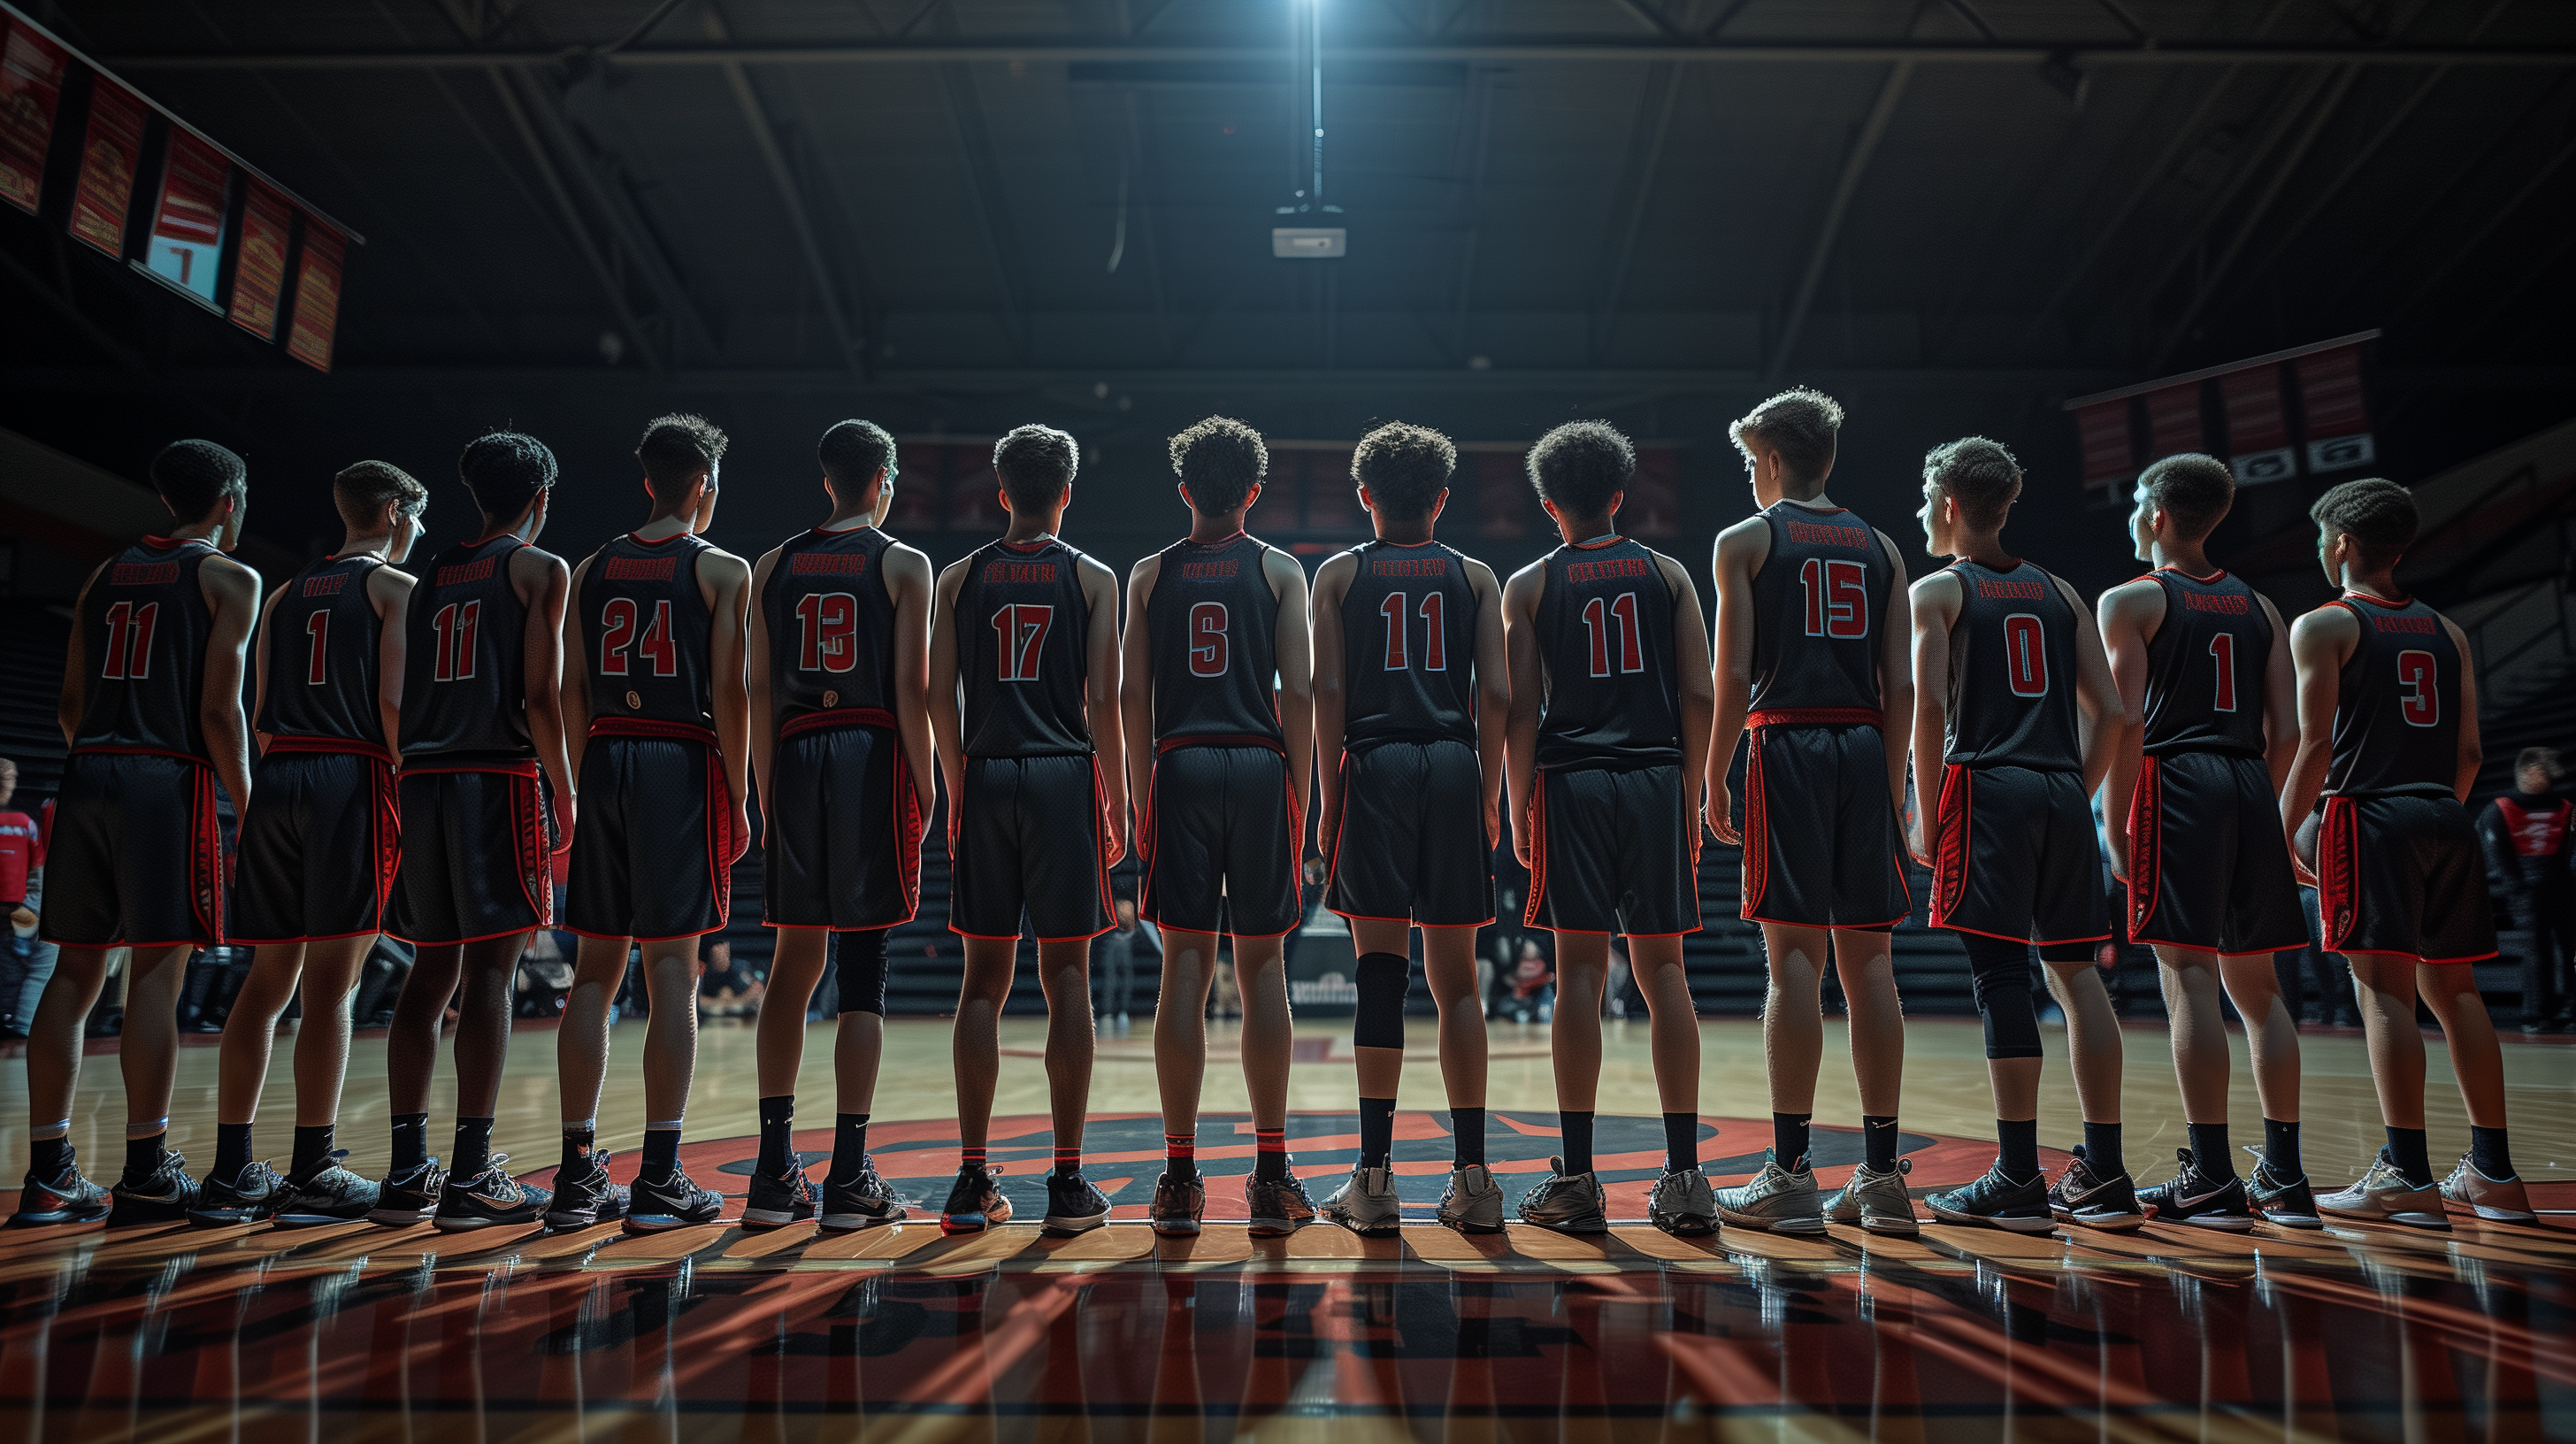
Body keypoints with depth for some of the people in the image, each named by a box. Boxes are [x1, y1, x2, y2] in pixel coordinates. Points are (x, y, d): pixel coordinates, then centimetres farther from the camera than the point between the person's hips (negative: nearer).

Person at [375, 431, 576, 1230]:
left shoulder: (431, 573, 18)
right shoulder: (540, 570, 0)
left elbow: (409, 693, 15)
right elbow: (541, 696, -9)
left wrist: (415, 784, 19)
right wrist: (565, 796, -4)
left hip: (424, 777, 6)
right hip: (501, 777, -6)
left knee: (432, 970, 10)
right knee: (490, 969, -6)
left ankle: (407, 1171, 12)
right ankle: (472, 1175, -6)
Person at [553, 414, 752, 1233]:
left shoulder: (591, 571, 13)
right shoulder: (722, 571, 0)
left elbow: (572, 693, 10)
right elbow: (728, 691, -7)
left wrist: (587, 785, 15)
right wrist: (739, 799, -2)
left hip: (605, 764, 5)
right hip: (681, 764, -4)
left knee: (595, 970, 9)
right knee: (671, 971, -3)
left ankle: (578, 1174, 12)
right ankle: (659, 1181, -2)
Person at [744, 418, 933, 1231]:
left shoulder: (773, 567, 12)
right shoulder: (903, 565, 2)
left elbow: (759, 692, 8)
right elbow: (911, 690, -7)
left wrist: (767, 797, 11)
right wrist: (926, 792, -2)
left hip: (796, 755, 4)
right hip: (873, 755, -4)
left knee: (795, 960, 12)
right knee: (863, 970, -1)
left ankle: (775, 1172, 13)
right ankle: (849, 1177, 1)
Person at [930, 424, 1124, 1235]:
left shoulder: (960, 578, 8)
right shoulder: (1092, 579, 3)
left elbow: (940, 699, 4)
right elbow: (1102, 701, -3)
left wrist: (959, 792, 13)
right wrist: (1118, 805, 3)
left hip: (986, 777, 2)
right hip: (1065, 775, -2)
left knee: (984, 980, 7)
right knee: (1067, 978, 2)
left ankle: (973, 1181, 9)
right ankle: (1068, 1183, 5)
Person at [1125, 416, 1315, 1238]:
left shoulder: (1150, 574, 10)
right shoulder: (1281, 570, 6)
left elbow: (1133, 696, 5)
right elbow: (1299, 691, -1)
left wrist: (1141, 798, 9)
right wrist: (1299, 795, 4)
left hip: (1180, 768, 1)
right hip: (1259, 767, -1)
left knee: (1185, 966, 2)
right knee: (1262, 965, 4)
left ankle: (1180, 1176, 3)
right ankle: (1271, 1175, 7)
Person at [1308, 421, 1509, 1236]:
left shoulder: (1339, 574, 9)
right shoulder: (1475, 577, 12)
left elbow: (1328, 691, -1)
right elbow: (1497, 696, 3)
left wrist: (1328, 795, 3)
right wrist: (1489, 797, 9)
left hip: (1375, 768, -1)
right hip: (1454, 766, 2)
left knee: (1381, 971, -2)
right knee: (1455, 979, 7)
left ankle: (1374, 1177, -1)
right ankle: (1472, 1177, 8)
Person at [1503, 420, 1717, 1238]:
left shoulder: (1529, 585, 6)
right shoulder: (1667, 574, 10)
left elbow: (1522, 710, -1)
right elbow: (1699, 696, 4)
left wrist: (1518, 807, 6)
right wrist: (1692, 795, 11)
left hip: (1571, 780, -1)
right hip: (1657, 780, 2)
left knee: (1580, 971, -1)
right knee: (1662, 969, 5)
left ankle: (1576, 1179, 2)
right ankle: (1684, 1178, 5)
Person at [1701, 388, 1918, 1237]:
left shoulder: (1745, 541, 4)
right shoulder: (1880, 548, 16)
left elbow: (1733, 676, -5)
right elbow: (1902, 687, 9)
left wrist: (1713, 781, 1)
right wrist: (1891, 784, 15)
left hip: (1786, 745, -4)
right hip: (1864, 750, 4)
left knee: (1795, 956, -6)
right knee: (1867, 958, 6)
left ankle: (1790, 1175, -5)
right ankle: (1881, 1175, 9)